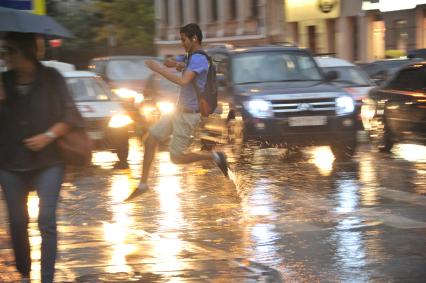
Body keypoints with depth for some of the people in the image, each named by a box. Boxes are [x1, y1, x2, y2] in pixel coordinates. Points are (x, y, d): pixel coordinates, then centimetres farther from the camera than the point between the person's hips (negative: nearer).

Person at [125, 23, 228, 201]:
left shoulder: (199, 59, -18)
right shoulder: (189, 57, 13)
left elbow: (183, 81, -32)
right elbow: (167, 62, 12)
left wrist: (158, 69, -28)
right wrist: (176, 63, -10)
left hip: (188, 115, -10)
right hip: (178, 111, 10)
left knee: (177, 158, -5)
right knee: (150, 141, 4)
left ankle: (214, 157, 9)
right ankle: (142, 185, 10)